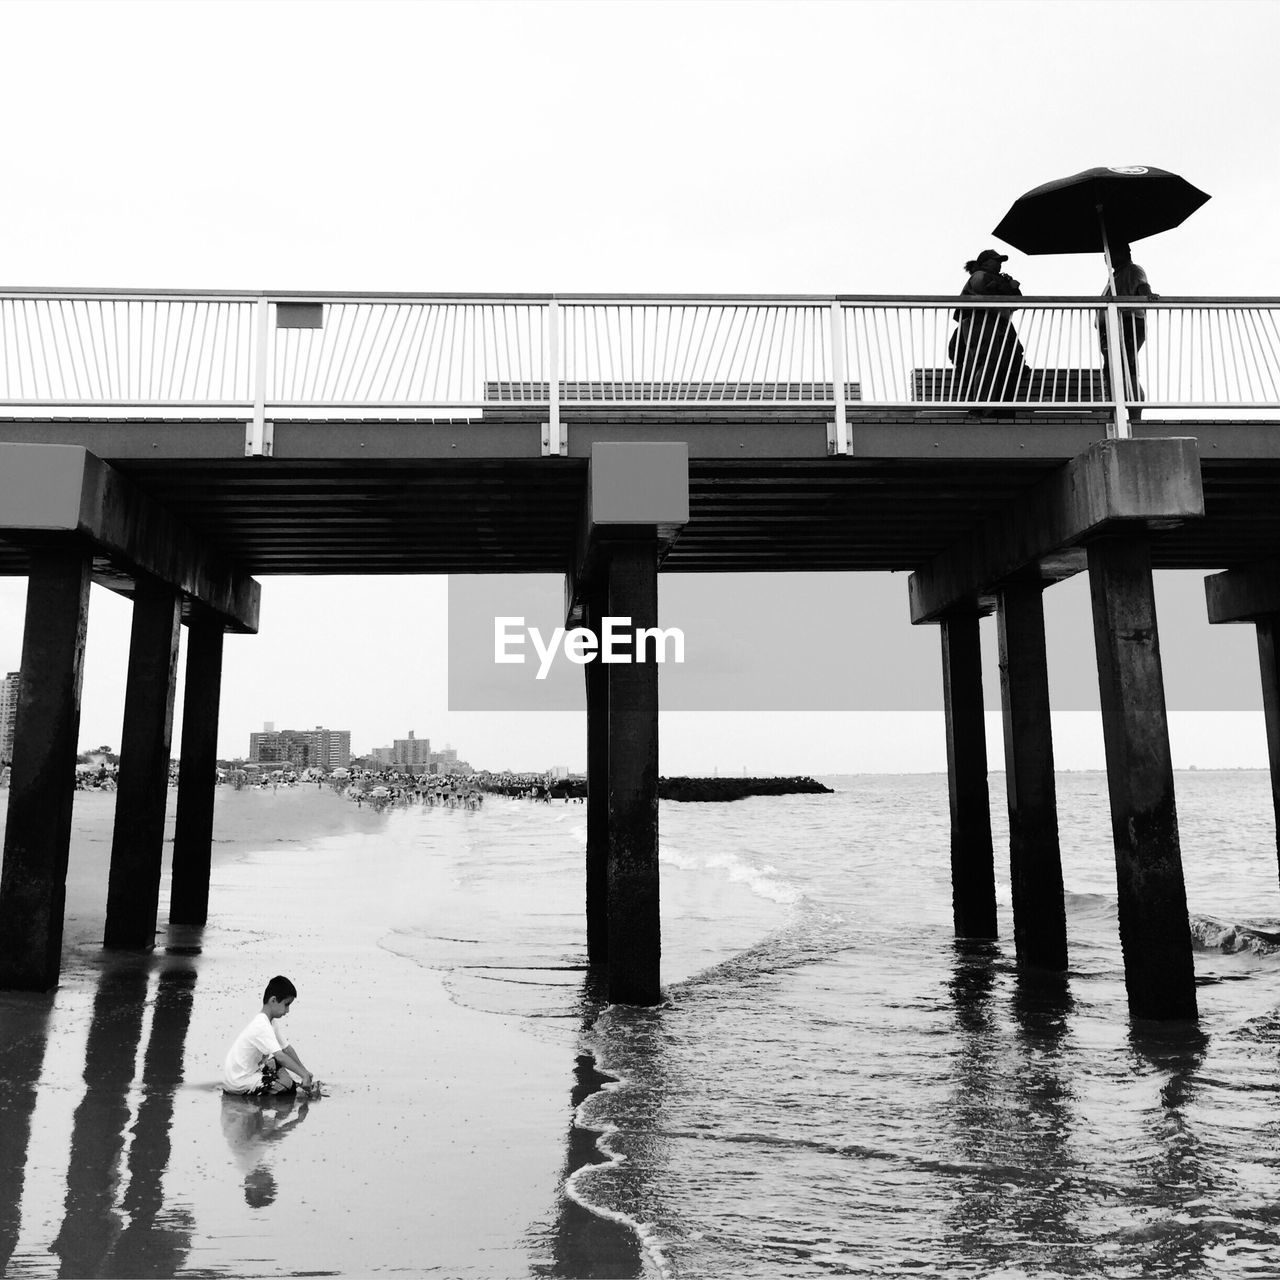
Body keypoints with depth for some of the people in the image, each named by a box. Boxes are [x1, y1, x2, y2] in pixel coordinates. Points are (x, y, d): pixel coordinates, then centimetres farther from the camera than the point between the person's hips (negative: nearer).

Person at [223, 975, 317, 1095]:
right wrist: (304, 1075, -31)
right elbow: (280, 1056, -32)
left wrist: (304, 1071, 7)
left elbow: (286, 1048, 11)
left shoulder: (270, 1022, 6)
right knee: (287, 1083, -19)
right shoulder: (262, 1027, -25)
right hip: (237, 1082, -10)